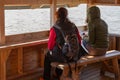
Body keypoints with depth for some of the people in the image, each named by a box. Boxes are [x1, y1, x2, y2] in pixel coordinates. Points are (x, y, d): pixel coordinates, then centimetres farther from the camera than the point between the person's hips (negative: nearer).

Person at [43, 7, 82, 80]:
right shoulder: (73, 26, -3)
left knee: (47, 56, 28)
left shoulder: (54, 29, -16)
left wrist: (50, 50, 16)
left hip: (61, 56, -5)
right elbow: (79, 41, 5)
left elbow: (50, 45, -7)